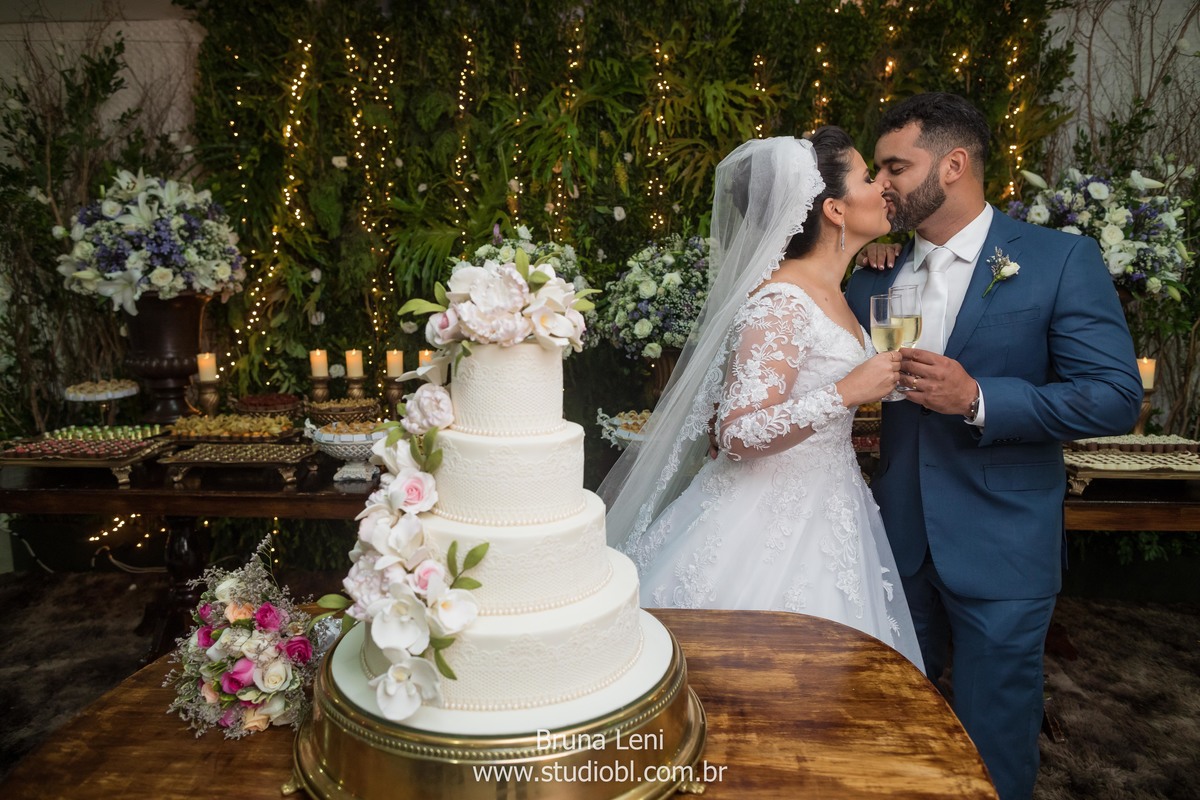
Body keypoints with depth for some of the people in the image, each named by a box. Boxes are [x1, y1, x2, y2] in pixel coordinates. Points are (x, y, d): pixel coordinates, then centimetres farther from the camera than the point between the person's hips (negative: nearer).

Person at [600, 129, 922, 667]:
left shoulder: (827, 293, 8)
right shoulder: (780, 302, -21)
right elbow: (738, 434, -27)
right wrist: (848, 392, -27)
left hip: (821, 513, 9)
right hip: (772, 520, -9)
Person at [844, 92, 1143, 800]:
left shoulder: (1062, 260, -8)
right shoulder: (872, 278, 5)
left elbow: (1117, 397, -13)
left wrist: (978, 399, -24)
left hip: (1001, 550, -4)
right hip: (898, 542, 4)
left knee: (991, 741, 12)